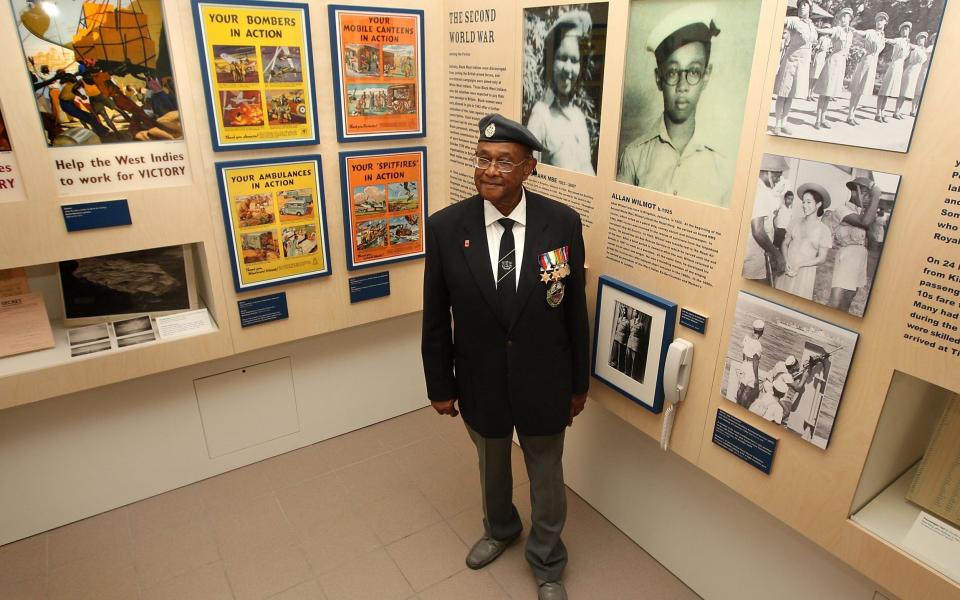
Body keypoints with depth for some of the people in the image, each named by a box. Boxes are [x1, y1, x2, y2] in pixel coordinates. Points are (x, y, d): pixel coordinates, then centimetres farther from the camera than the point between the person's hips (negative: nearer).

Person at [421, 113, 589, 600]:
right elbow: (435, 316, -5)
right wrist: (440, 385, 0)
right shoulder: (445, 226, -15)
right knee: (491, 467, 27)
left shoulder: (562, 222, -15)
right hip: (480, 383, 1)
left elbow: (575, 310, -5)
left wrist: (579, 382, 1)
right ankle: (499, 529, 59)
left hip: (544, 383, 0)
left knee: (546, 477, 20)